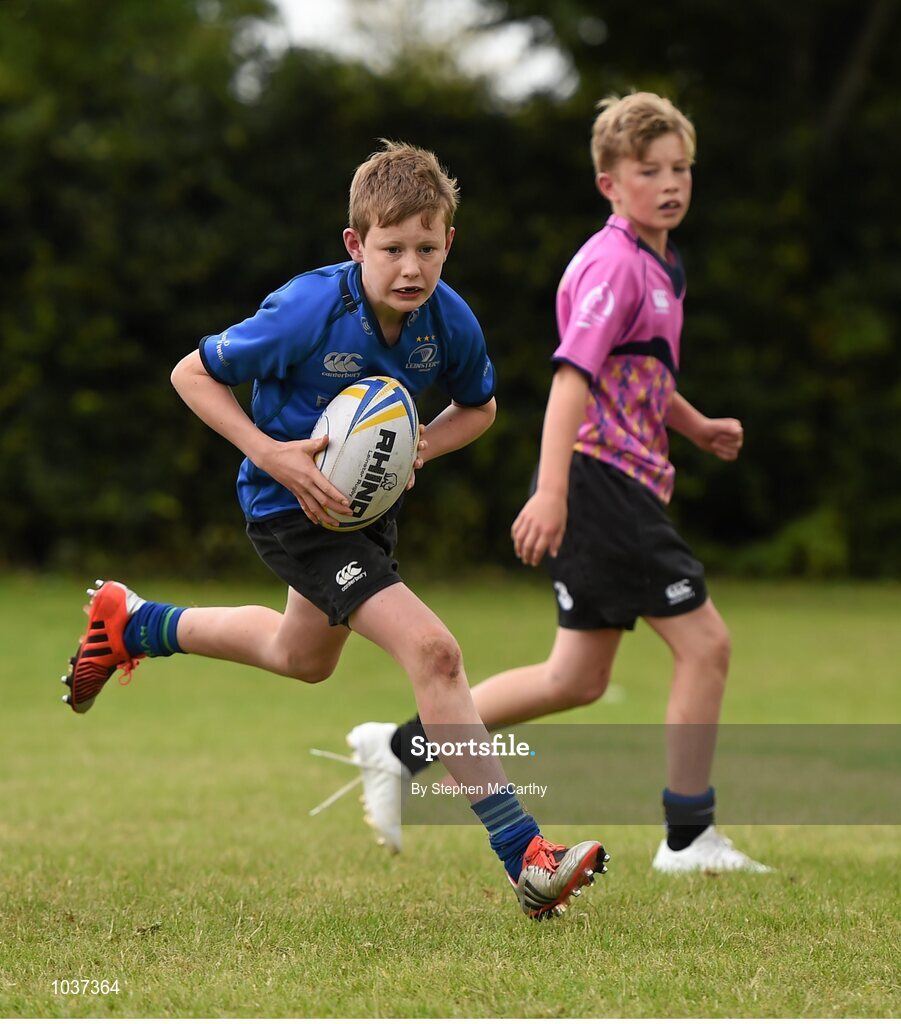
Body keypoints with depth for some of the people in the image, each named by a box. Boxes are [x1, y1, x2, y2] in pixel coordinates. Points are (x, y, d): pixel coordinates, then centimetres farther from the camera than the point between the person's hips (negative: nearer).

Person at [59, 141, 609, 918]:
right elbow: (193, 373, -16)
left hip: (366, 499, 8)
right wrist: (272, 455, -27)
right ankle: (525, 859, -23)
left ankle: (133, 625, 55)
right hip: (293, 510, -8)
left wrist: (419, 449, -14)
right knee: (432, 651, -23)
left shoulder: (450, 322, -14)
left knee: (303, 658, 32)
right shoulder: (308, 311, -28)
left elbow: (479, 407, 7)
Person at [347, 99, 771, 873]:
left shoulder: (659, 266, 17)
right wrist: (551, 492, -31)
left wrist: (696, 425, 18)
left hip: (619, 486, 10)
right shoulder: (614, 264, -14)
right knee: (705, 641, -8)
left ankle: (404, 748, 19)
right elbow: (573, 376, -23)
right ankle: (690, 838, 0)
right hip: (602, 480, -10)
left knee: (578, 678, 13)